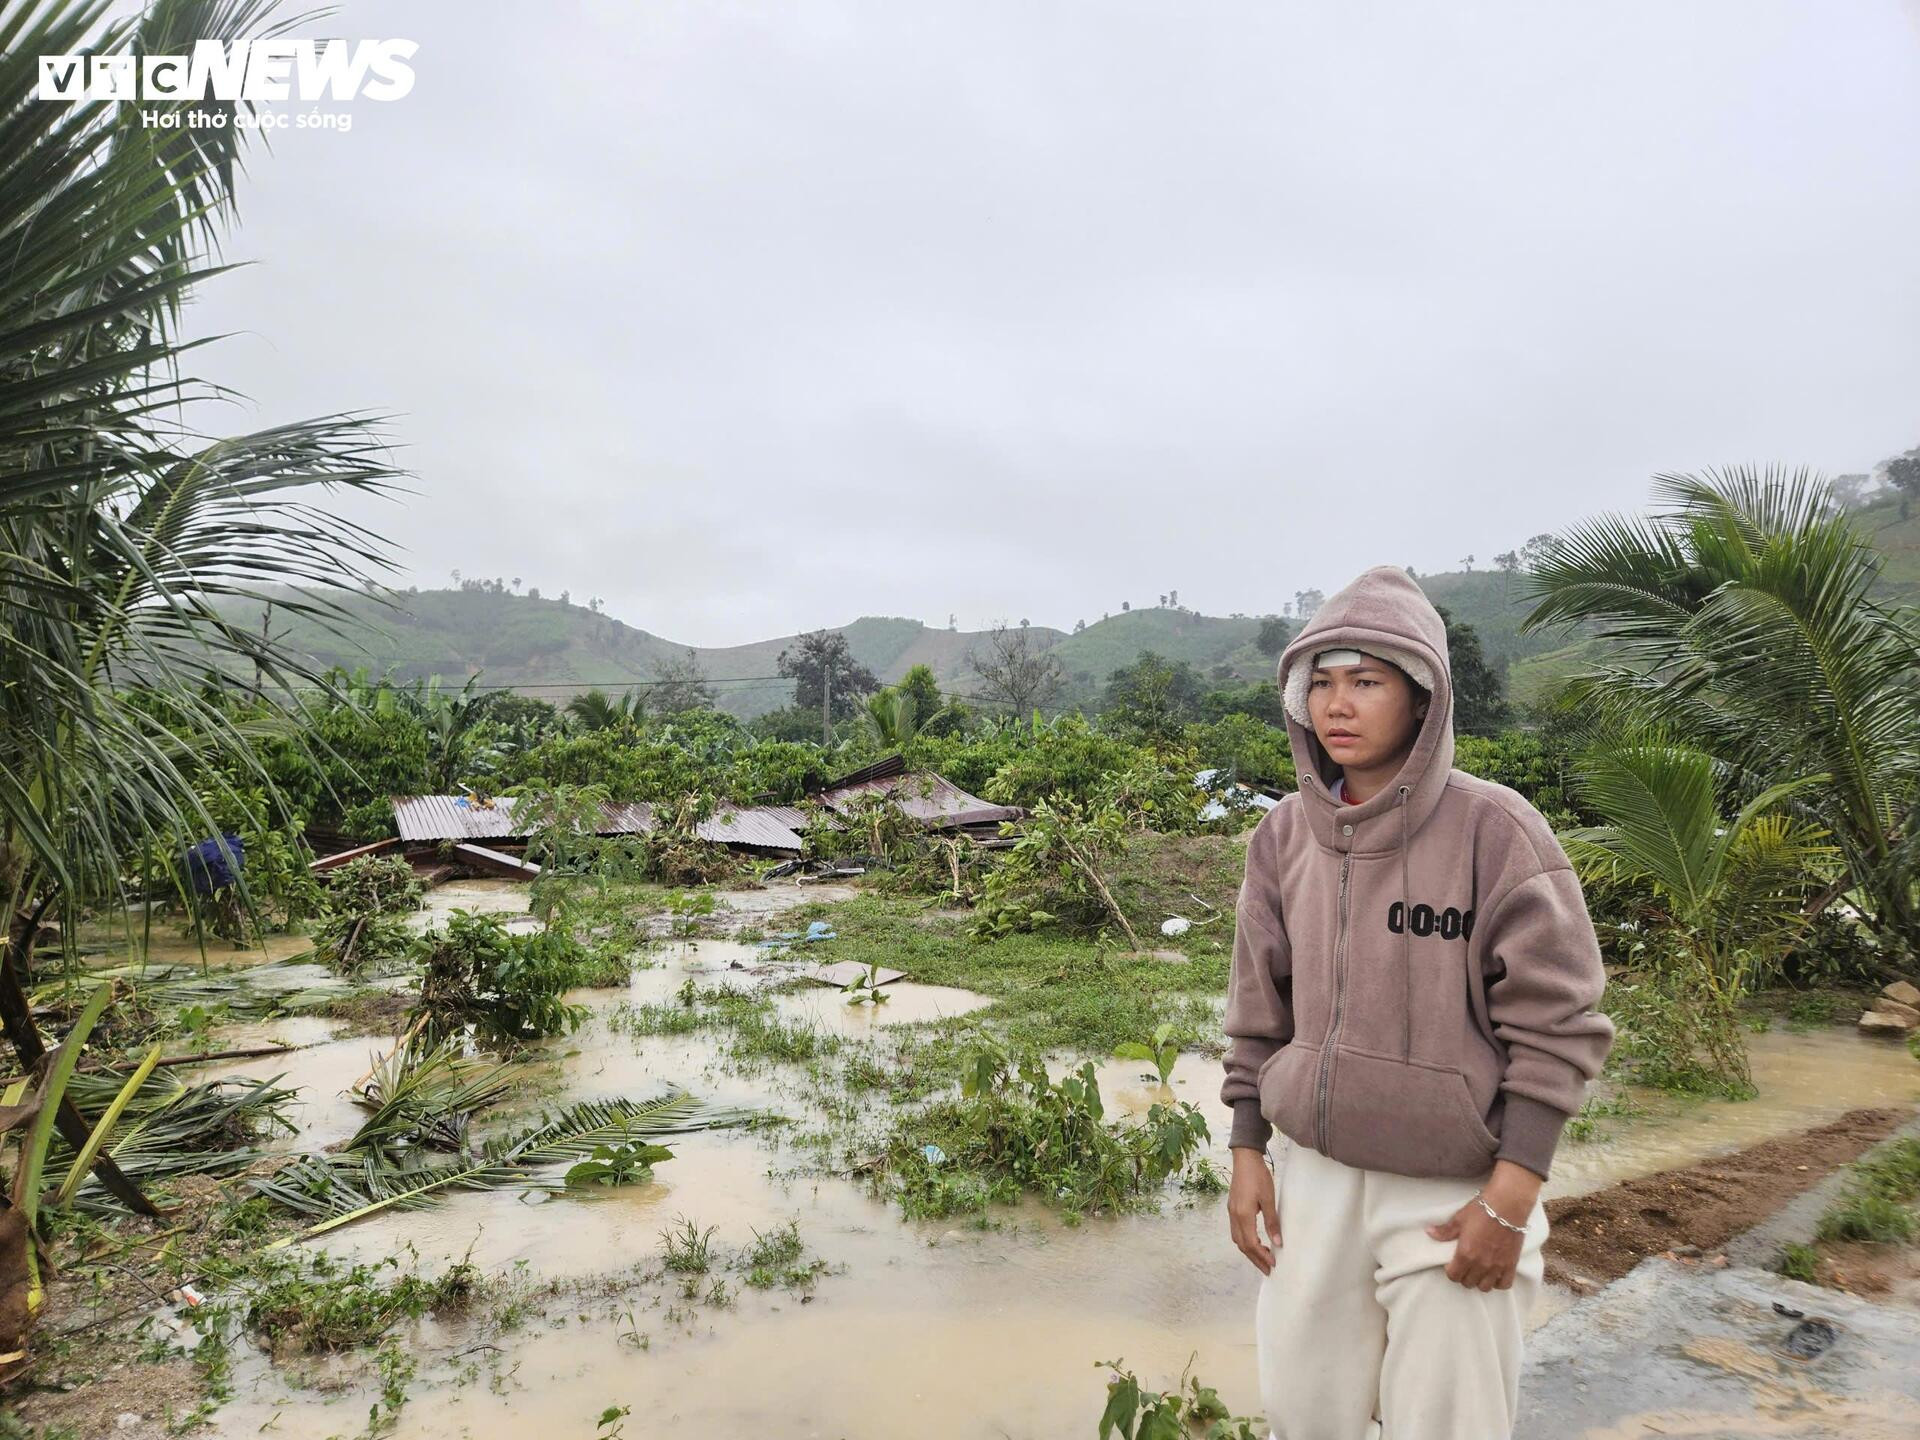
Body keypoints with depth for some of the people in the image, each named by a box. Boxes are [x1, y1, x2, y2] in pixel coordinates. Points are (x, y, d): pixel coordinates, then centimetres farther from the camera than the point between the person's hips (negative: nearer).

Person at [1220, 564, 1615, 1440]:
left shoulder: (1495, 830, -13)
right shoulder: (1284, 835, 0)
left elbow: (1553, 1024, -11)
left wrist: (1510, 1203, -12)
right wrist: (1247, 1155, 7)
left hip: (1455, 1194, -4)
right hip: (1315, 1176, 4)